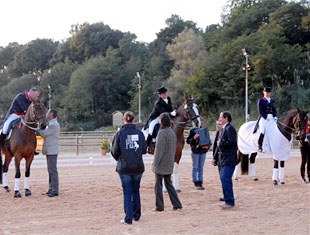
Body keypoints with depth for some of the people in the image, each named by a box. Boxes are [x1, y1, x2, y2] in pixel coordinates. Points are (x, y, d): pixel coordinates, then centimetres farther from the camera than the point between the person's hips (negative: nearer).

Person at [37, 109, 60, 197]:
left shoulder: (54, 125, -14)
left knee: (52, 170, -10)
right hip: (49, 150, 10)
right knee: (50, 170, 14)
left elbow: (44, 133, -17)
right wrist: (38, 132, 5)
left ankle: (55, 190, -9)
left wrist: (36, 130, -4)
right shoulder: (51, 124, 19)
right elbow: (45, 133, 20)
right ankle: (51, 188, 20)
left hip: (52, 151, -10)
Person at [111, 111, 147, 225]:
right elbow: (144, 150, 2)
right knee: (136, 191, 18)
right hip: (138, 167, 3)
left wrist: (118, 158, 16)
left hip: (124, 167, -3)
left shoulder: (120, 133, -10)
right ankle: (136, 215, 26)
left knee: (127, 192, 4)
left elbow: (115, 151, -5)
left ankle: (128, 218, 3)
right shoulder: (140, 133, -3)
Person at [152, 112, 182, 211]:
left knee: (158, 185, 3)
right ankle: (177, 204, 13)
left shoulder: (162, 133, -18)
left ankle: (159, 206, 9)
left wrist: (155, 162, -14)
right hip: (169, 163, 8)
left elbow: (159, 149, -19)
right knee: (169, 184, 15)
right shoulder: (172, 132, 7)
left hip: (161, 163, -8)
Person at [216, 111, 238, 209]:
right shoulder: (223, 129, 18)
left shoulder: (230, 128, -13)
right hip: (224, 159, 10)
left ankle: (230, 202, -9)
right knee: (224, 179, 13)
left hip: (229, 159, -10)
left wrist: (221, 144, -14)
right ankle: (228, 200, 21)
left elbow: (232, 142, -23)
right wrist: (219, 143, 6)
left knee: (225, 179, -13)